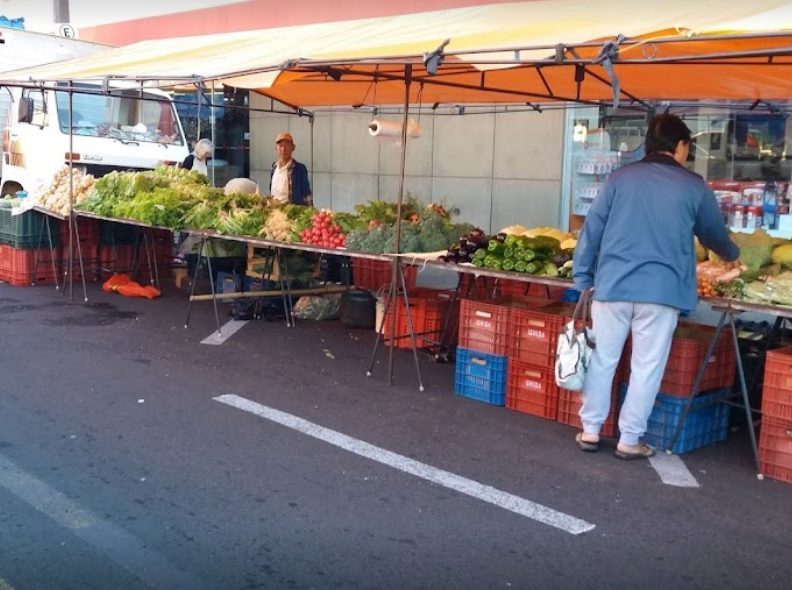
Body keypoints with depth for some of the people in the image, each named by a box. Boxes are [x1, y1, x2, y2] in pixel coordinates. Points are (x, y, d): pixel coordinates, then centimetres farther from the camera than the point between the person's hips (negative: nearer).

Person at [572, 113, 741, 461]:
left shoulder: (620, 177, 6)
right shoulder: (694, 186, 5)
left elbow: (592, 229, 4)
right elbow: (714, 233, 21)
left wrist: (583, 278, 11)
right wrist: (732, 257, 42)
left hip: (613, 284, 2)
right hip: (661, 289, -1)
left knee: (602, 360, 11)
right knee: (647, 368, 7)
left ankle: (590, 431, 18)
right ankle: (629, 440, 12)